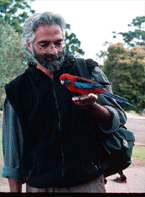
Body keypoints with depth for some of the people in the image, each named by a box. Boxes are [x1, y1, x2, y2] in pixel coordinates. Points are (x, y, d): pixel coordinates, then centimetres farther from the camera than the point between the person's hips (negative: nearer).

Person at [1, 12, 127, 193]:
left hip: (90, 183, 0)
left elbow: (117, 121, -5)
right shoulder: (17, 91, -1)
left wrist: (92, 106, -25)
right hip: (39, 186, 1)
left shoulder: (88, 72, -2)